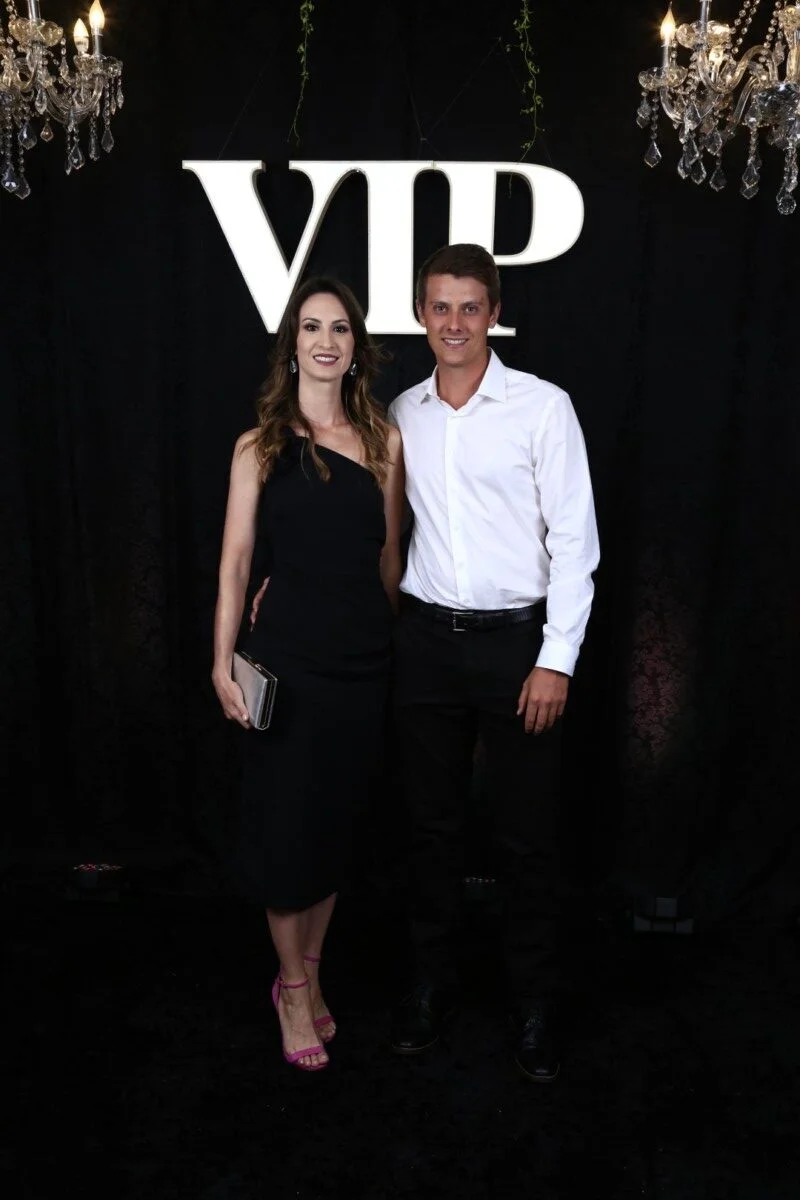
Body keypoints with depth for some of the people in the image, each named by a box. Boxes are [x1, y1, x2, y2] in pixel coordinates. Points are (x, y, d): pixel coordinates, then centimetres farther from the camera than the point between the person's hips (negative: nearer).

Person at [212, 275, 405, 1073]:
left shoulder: (382, 441, 6)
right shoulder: (259, 447, -1)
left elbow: (388, 554, 10)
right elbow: (235, 561, -3)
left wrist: (396, 640, 10)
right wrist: (223, 662, -8)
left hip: (363, 658, 3)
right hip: (286, 656, -2)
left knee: (336, 822, 13)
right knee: (286, 822, 4)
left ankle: (309, 976, 32)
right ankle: (292, 987, 25)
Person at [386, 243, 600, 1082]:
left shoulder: (543, 407, -5)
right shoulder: (402, 414, 7)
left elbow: (574, 538, -7)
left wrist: (557, 659, -12)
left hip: (516, 637, -3)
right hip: (426, 636, 3)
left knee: (526, 832, 6)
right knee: (431, 822, 13)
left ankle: (534, 999, 25)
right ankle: (430, 982, 31)